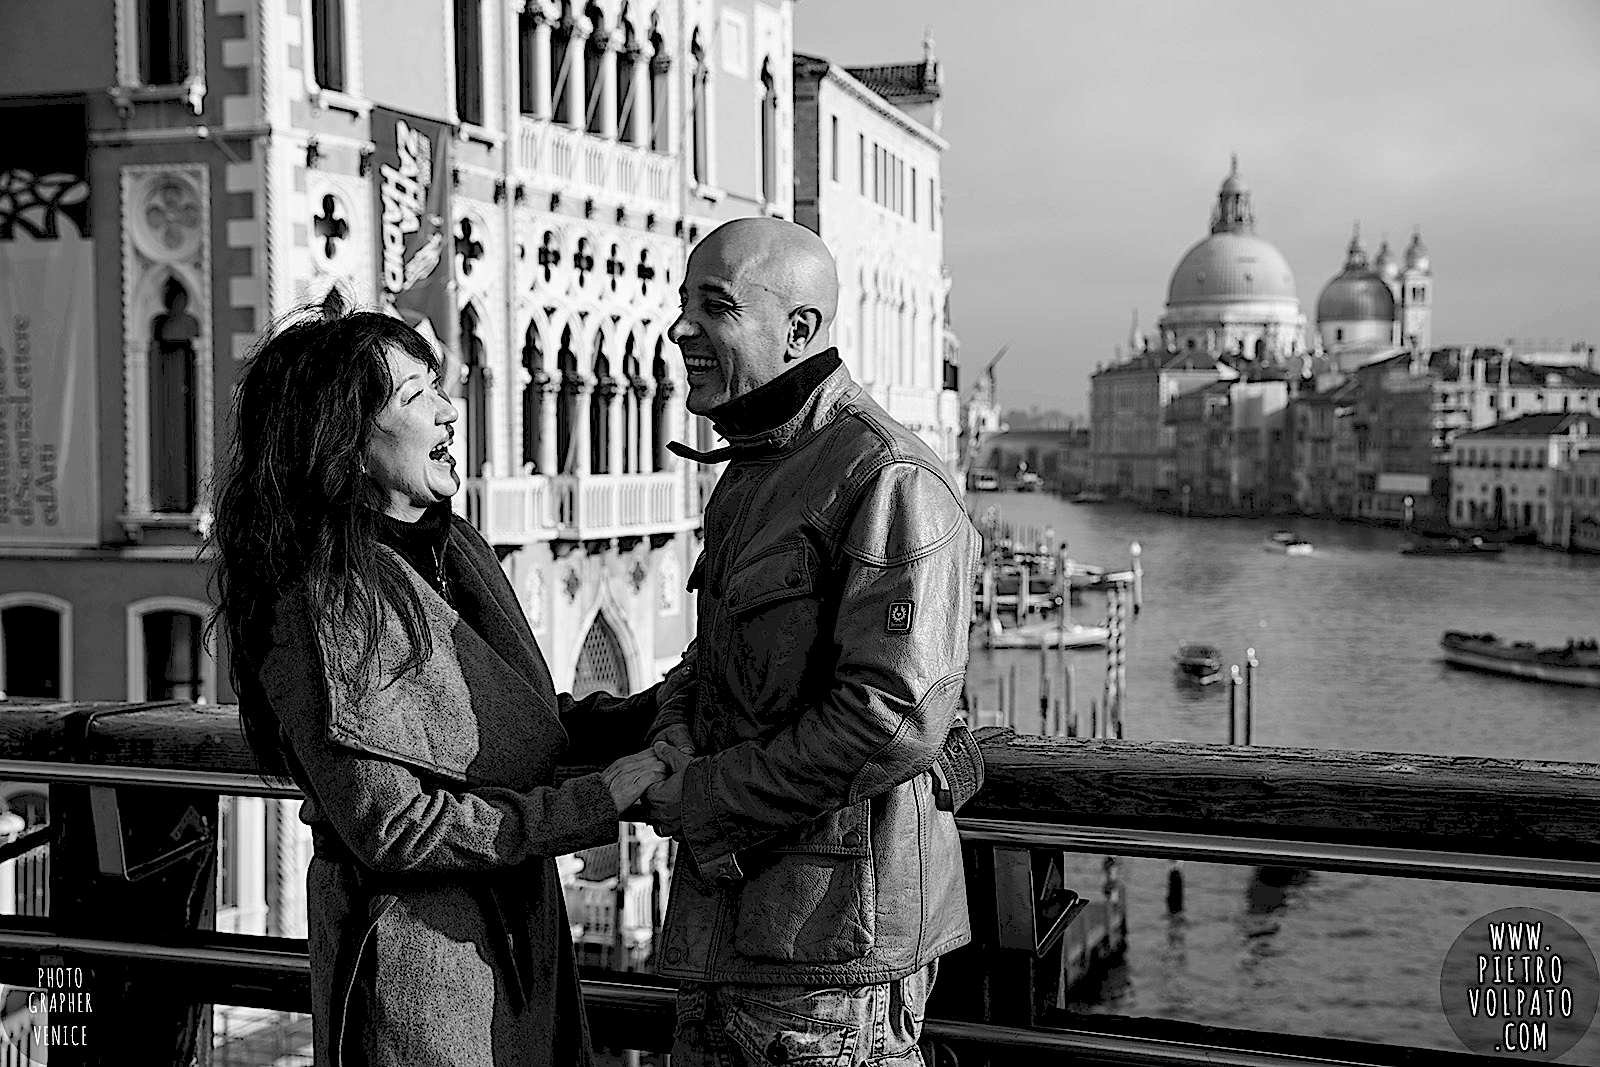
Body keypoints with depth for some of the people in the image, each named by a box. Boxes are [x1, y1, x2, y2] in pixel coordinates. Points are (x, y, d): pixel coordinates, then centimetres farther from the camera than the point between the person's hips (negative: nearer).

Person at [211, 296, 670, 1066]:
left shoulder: (449, 546, 6)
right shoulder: (324, 604, -21)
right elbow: (392, 827, -22)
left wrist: (646, 715, -1)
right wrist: (597, 805, -21)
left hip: (517, 930, 8)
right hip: (415, 940, -8)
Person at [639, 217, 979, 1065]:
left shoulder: (889, 480, -15)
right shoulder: (749, 473, 16)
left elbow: (893, 723, -23)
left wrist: (700, 797, -14)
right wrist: (673, 731, 2)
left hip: (835, 933, -9)